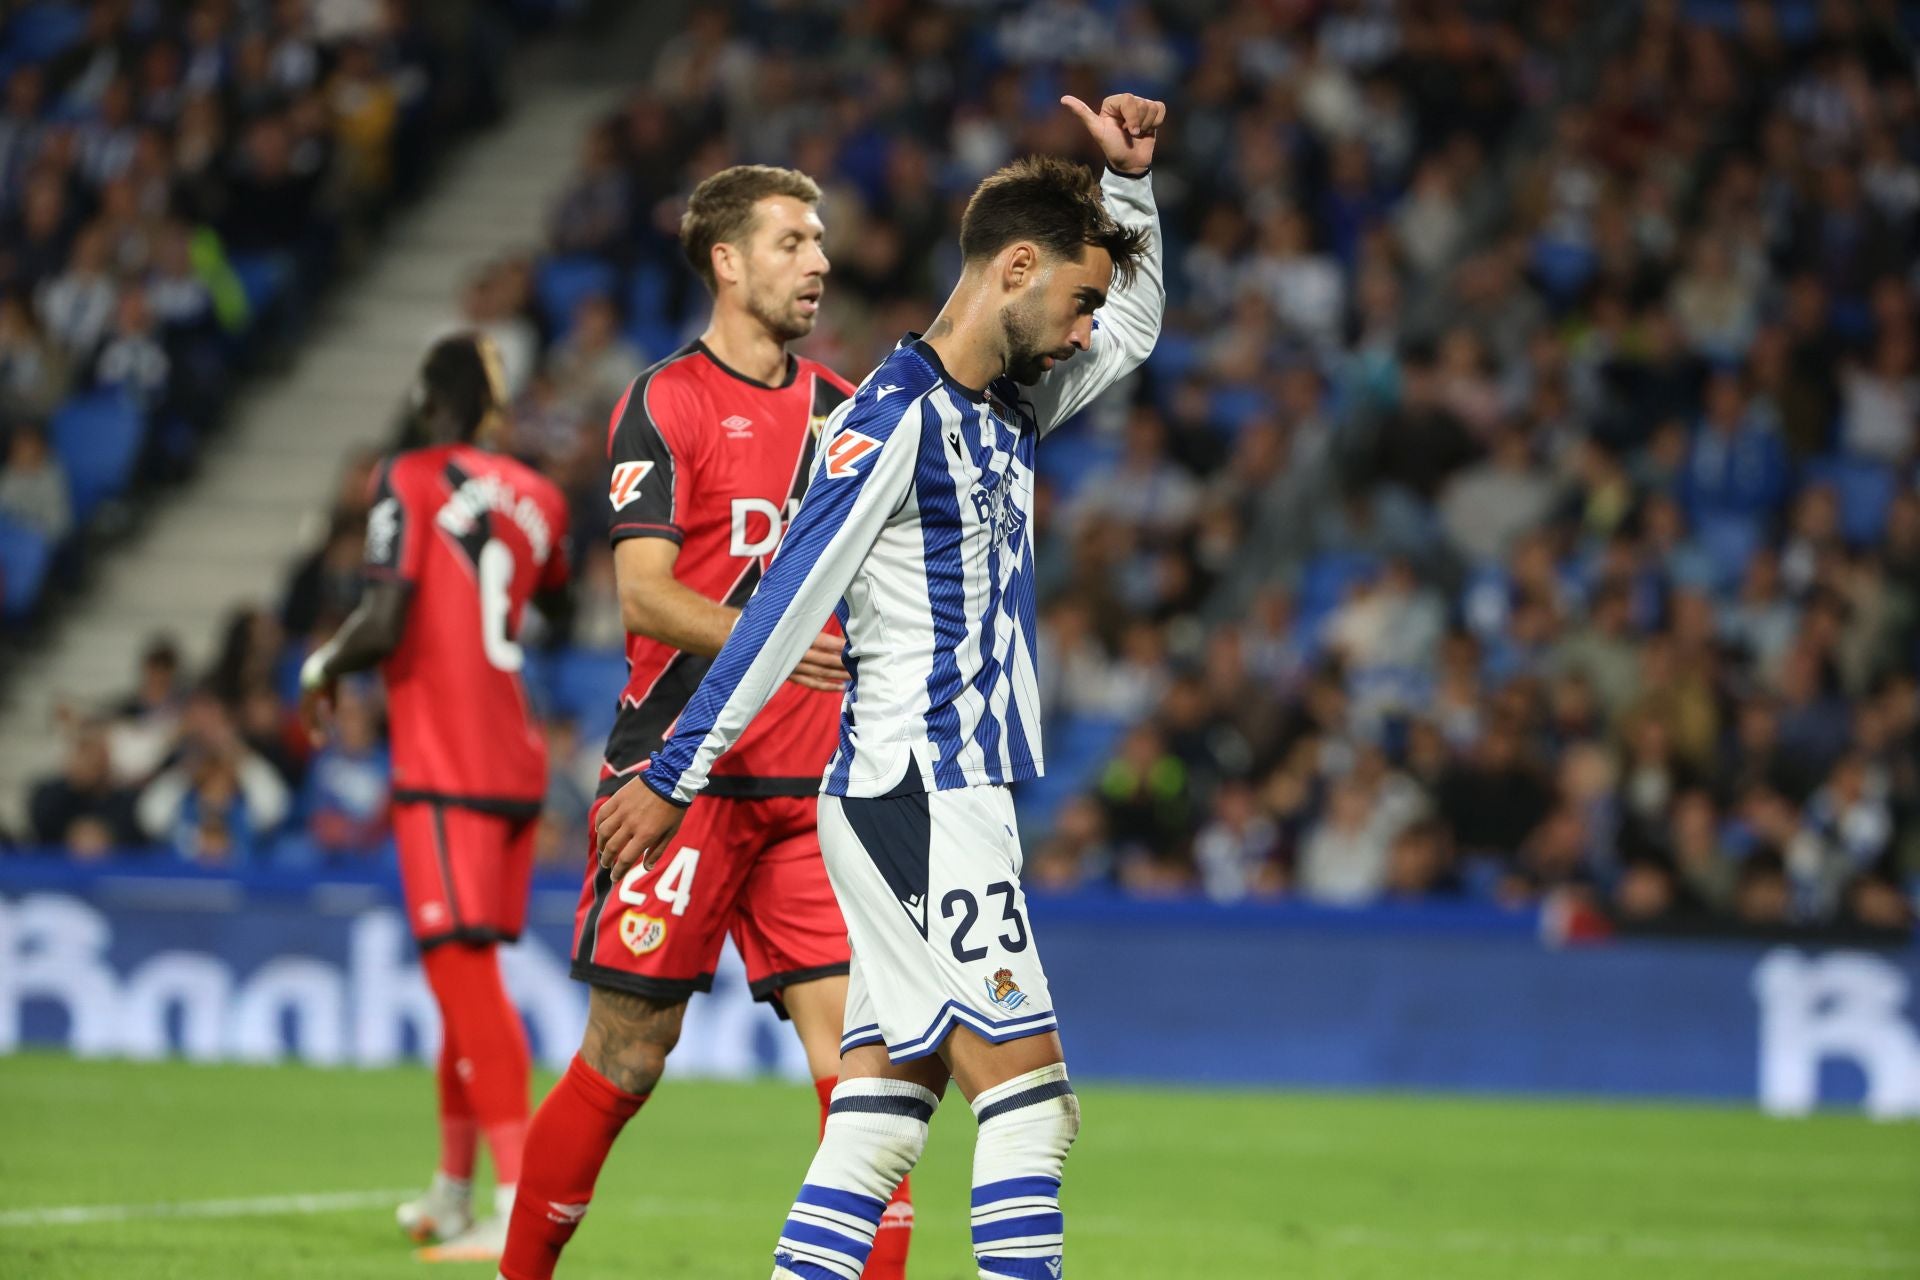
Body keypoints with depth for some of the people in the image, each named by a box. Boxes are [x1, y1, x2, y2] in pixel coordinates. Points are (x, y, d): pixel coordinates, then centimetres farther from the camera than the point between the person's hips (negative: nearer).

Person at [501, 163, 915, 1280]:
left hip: (812, 789, 5)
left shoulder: (846, 410, 15)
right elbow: (643, 596, -13)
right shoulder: (666, 402, -4)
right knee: (627, 1058, -1)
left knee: (857, 1046, -6)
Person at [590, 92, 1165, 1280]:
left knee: (882, 1112, 3)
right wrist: (675, 776, -15)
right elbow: (785, 604, -14)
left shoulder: (1007, 407, 16)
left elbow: (1134, 324, 33)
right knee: (1029, 1092, -10)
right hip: (918, 796, -9)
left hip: (948, 802, 9)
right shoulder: (897, 415, -12)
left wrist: (1130, 176, 17)